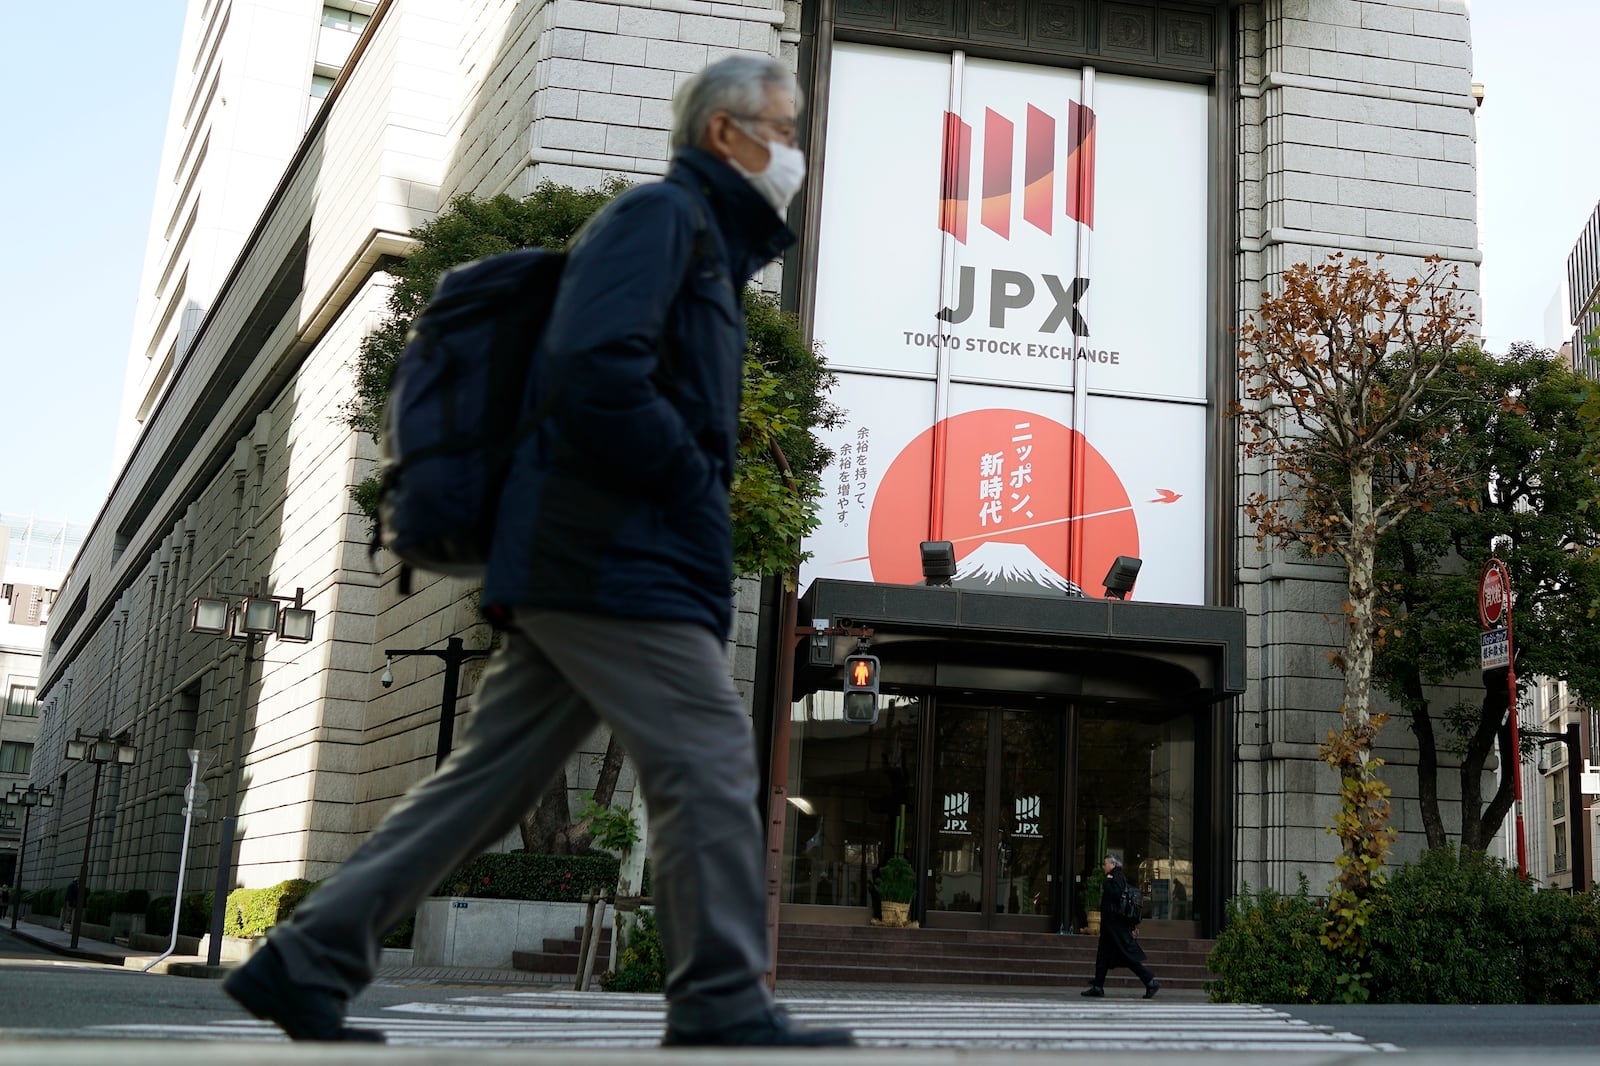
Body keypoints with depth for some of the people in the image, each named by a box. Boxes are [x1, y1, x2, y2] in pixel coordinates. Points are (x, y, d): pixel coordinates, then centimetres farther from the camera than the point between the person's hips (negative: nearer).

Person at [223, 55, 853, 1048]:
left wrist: (695, 499, 10)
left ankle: (309, 960, 12)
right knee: (711, 761, -8)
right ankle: (724, 1006, -2)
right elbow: (591, 372, -19)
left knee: (493, 774, 8)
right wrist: (693, 484, -11)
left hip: (586, 558, 10)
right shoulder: (661, 214, -4)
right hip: (615, 557, -10)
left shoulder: (706, 250, 27)